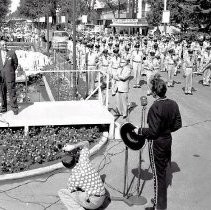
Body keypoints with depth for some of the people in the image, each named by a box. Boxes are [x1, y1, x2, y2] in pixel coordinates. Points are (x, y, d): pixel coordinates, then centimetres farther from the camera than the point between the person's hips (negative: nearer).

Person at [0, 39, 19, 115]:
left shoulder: (12, 53, -1)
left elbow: (16, 63, 10)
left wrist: (11, 71, 9)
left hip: (10, 77, -3)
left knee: (12, 92, -4)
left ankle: (15, 108, 2)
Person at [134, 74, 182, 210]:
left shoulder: (155, 108, -26)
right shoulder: (173, 104, -4)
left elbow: (153, 132, -24)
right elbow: (178, 125, 5)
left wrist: (139, 131, -10)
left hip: (157, 144, -7)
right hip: (167, 140, 7)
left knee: (158, 174, 6)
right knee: (163, 170, 22)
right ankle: (161, 199, 39)